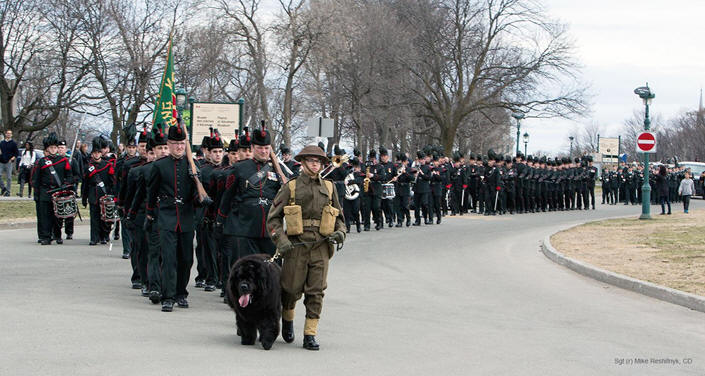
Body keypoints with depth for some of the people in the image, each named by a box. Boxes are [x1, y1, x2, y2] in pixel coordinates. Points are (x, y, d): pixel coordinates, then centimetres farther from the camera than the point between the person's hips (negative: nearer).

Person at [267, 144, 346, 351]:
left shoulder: (329, 187, 13)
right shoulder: (290, 187, 3)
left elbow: (338, 215, 22)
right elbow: (273, 217, 4)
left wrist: (340, 232, 3)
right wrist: (281, 239, -9)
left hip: (321, 247, 2)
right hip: (296, 246, -2)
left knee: (316, 292, -2)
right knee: (292, 289, 1)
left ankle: (310, 335, 3)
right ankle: (287, 319, 32)